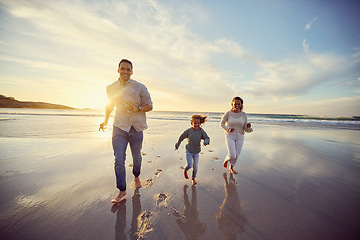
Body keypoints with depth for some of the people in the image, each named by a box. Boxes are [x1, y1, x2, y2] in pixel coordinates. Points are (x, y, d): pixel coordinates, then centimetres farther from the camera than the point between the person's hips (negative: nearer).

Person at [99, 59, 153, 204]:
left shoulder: (140, 87, -4)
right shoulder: (111, 88, 6)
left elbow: (150, 105, -1)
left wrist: (138, 108, -19)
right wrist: (105, 121, 14)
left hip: (136, 128, -1)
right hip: (119, 127, 2)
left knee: (137, 157, 12)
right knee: (119, 159, -4)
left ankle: (136, 176, 43)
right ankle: (122, 190, 13)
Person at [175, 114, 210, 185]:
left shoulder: (201, 131, -9)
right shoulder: (188, 131, -11)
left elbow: (207, 138, -8)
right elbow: (181, 137, 1)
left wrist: (206, 142, -32)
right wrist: (177, 145, 11)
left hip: (196, 152, 2)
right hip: (189, 151, -2)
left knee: (195, 166, 9)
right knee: (189, 165, -14)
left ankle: (193, 178, 34)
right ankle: (185, 170, 22)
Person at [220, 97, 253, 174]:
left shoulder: (244, 114, 0)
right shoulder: (228, 113, -8)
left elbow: (245, 128, 5)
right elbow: (221, 124, 0)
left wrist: (248, 126, -18)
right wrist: (228, 129, -17)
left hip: (240, 136, 3)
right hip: (230, 136, -3)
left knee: (236, 155, 10)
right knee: (232, 155, -11)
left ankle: (231, 168, 35)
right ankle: (226, 160, 25)